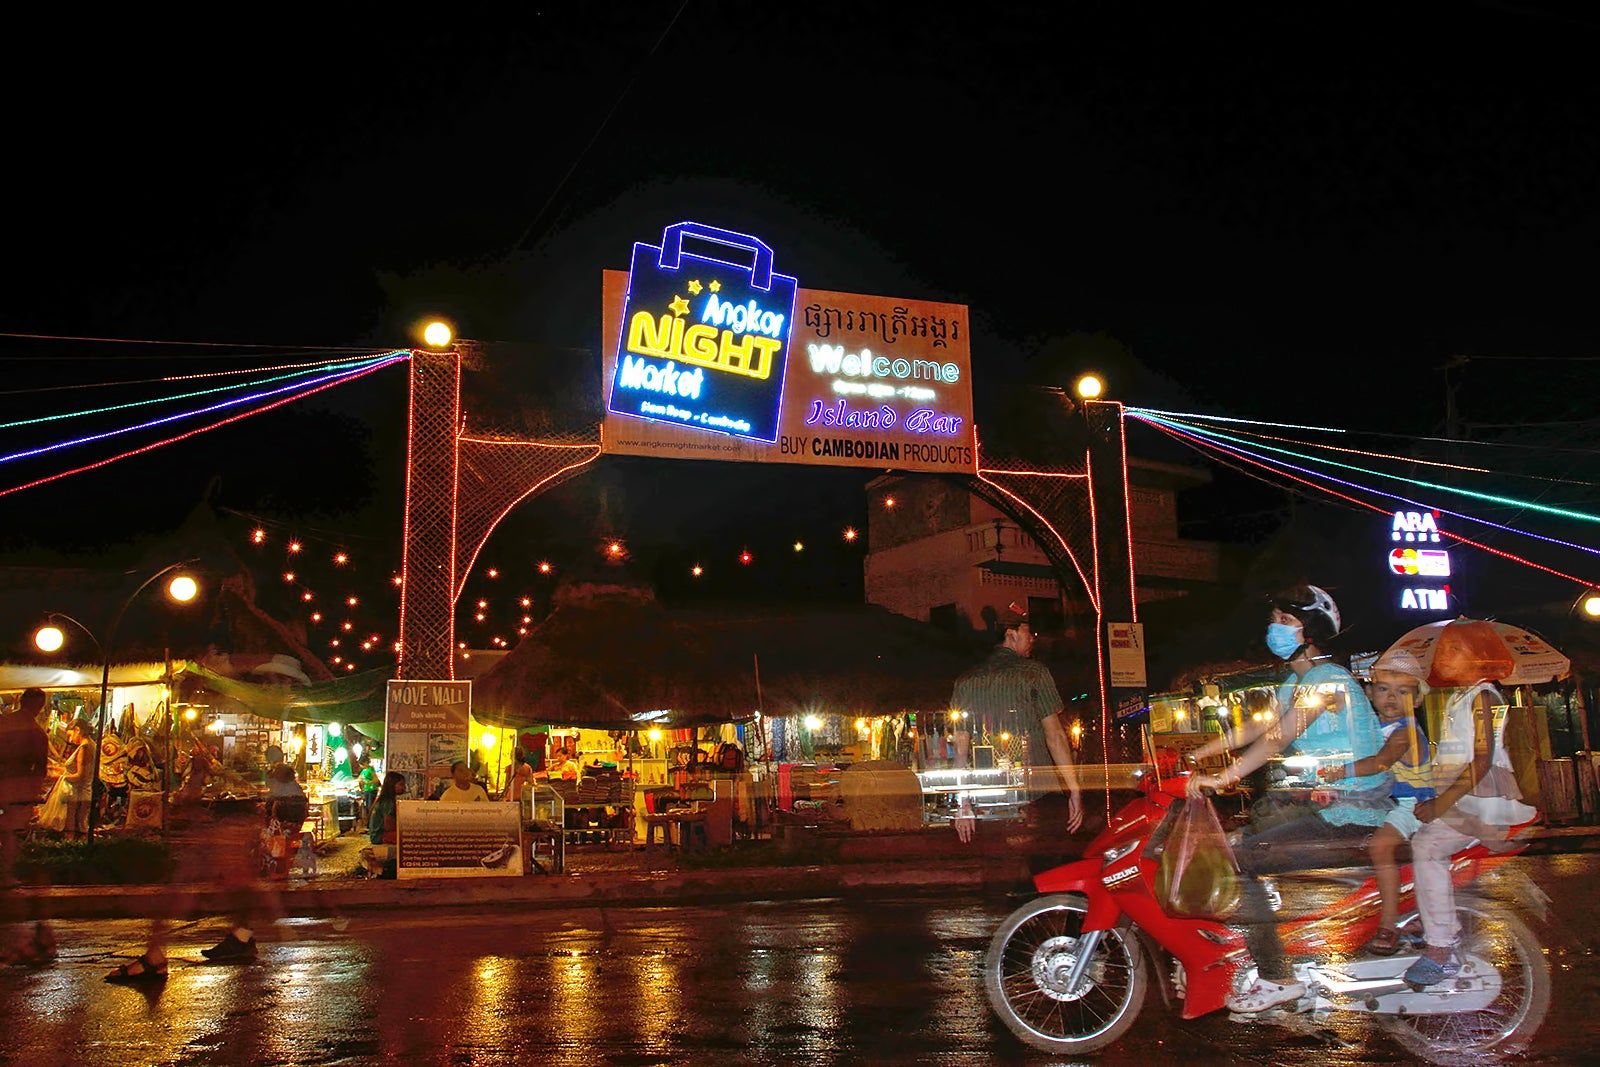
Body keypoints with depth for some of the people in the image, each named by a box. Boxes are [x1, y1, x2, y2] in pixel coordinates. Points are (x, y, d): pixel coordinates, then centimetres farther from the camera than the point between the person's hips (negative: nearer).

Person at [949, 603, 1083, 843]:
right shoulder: (1035, 673, 0)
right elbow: (1054, 735, -5)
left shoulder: (965, 681, 10)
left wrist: (963, 803, 9)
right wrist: (1074, 790, -2)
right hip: (1039, 795, -4)